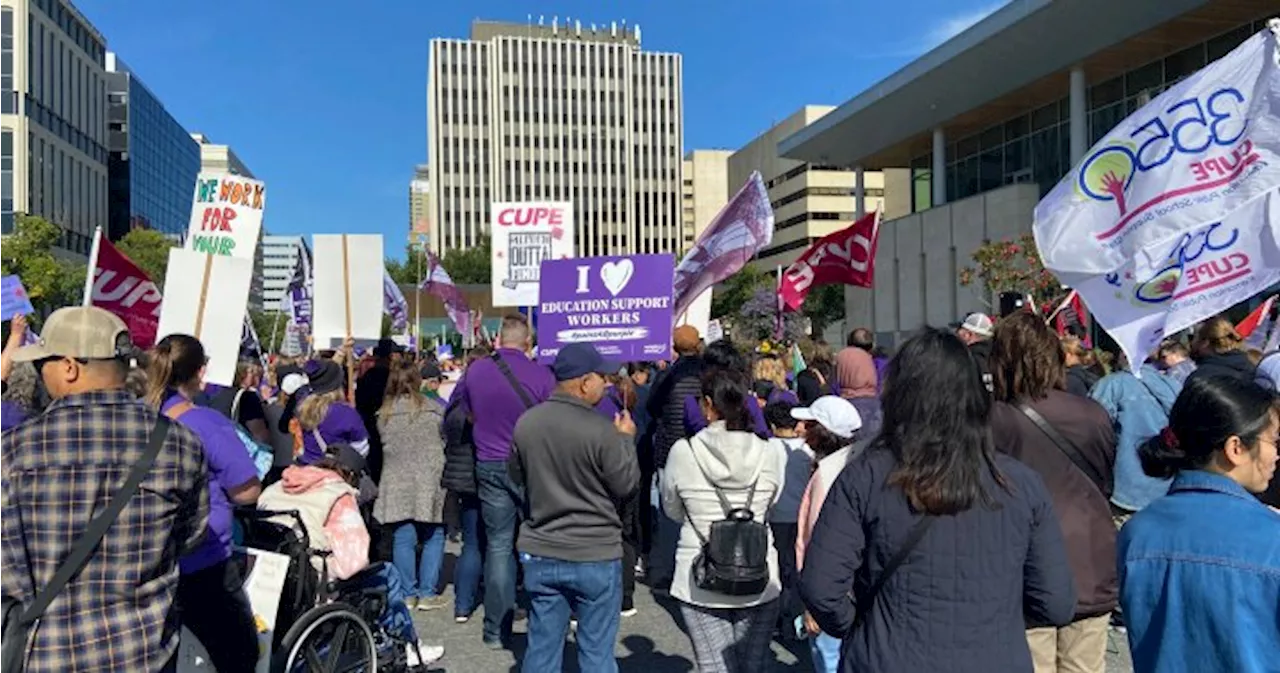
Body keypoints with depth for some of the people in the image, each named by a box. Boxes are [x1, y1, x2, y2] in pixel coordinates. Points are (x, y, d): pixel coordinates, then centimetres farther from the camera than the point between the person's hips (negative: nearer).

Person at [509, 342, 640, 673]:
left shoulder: (525, 423, -2)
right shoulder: (602, 430, -19)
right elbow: (627, 485, -9)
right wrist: (626, 439, 4)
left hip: (540, 553, 5)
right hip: (596, 556, -5)